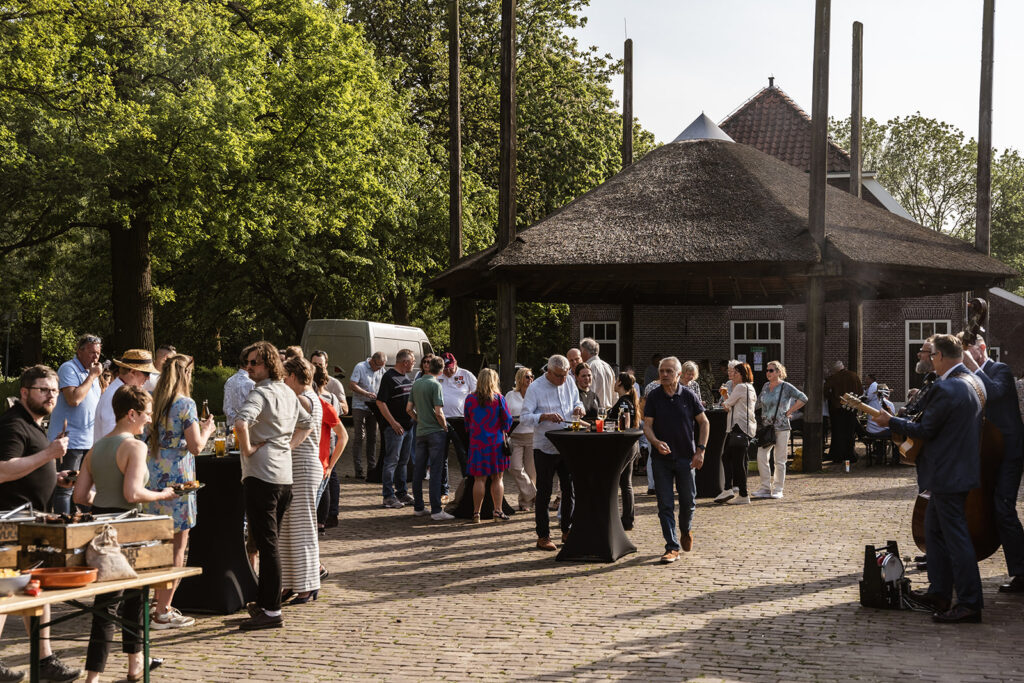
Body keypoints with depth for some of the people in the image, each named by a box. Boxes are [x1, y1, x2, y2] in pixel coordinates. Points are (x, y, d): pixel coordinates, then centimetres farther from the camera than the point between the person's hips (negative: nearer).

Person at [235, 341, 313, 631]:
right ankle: (264, 601, 25)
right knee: (269, 542, 16)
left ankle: (272, 612, -5)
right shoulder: (288, 393, 15)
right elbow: (307, 424, 29)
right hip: (284, 474, 9)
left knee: (267, 544, -7)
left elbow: (241, 422, -31)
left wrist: (247, 448, -17)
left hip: (261, 475, -9)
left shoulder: (261, 393, -13)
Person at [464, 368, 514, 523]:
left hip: (477, 442, 1)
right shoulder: (499, 399, -5)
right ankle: (498, 511, 7)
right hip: (496, 443, -1)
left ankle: (476, 513, 5)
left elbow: (467, 422, 10)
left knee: (479, 479, 4)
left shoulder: (470, 399, 0)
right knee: (497, 479, 7)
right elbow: (508, 420, 2)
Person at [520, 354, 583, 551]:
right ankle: (543, 536, 9)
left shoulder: (570, 384, 6)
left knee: (570, 490, 9)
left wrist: (578, 408, -3)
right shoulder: (535, 388, -10)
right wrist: (545, 416, -29)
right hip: (545, 448, -5)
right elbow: (524, 417, -13)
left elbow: (577, 402, 22)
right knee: (544, 493, 2)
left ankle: (567, 531, 22)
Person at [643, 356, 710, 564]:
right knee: (665, 505, -2)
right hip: (661, 458, 0)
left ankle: (686, 531, 37)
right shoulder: (654, 397, 0)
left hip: (686, 457, 0)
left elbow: (704, 423, 4)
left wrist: (700, 450, -4)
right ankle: (672, 547, 4)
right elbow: (647, 425, -2)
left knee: (688, 501, 8)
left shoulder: (688, 396, -2)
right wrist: (656, 442, -22)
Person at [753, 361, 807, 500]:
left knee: (780, 460, 1)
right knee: (761, 457, -2)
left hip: (781, 427, -5)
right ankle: (765, 487, 7)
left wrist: (789, 412, -9)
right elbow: (759, 403, 25)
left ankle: (777, 489, 9)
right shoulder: (765, 386, 12)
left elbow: (803, 398, -9)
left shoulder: (786, 387, -5)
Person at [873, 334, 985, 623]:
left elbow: (925, 430, -16)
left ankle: (970, 603, 0)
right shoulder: (974, 382, 8)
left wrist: (890, 421, -4)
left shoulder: (945, 389, -22)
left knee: (956, 537, -5)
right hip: (963, 466, 10)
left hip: (948, 475, -10)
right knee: (934, 530, 19)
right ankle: (939, 592, 27)